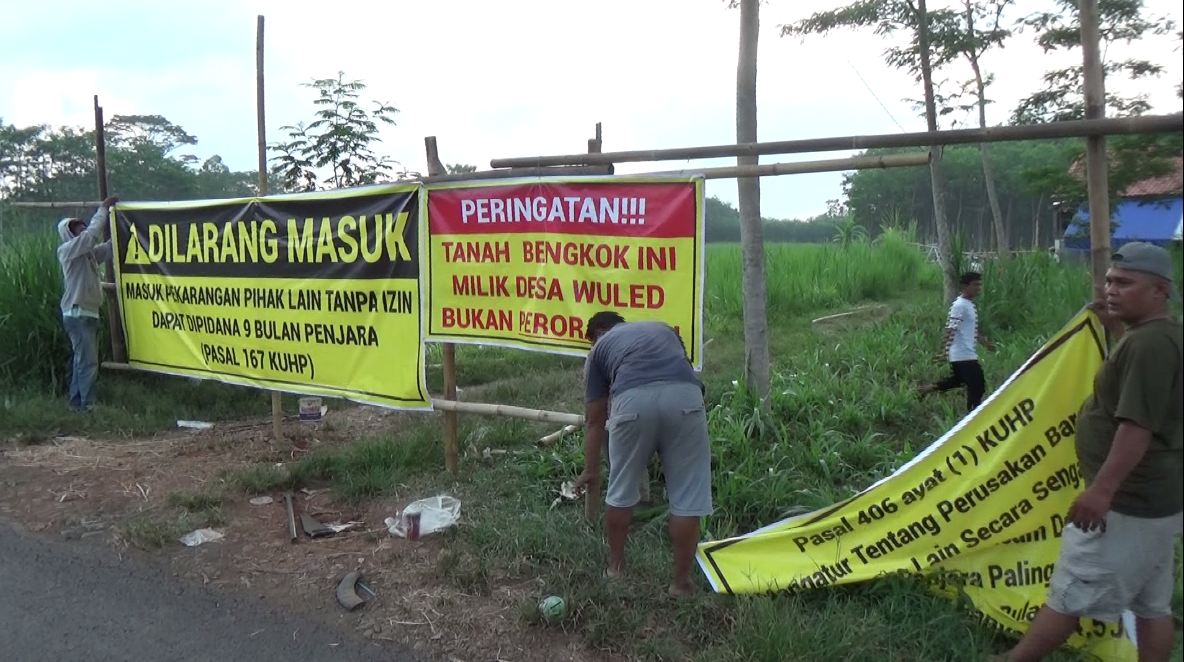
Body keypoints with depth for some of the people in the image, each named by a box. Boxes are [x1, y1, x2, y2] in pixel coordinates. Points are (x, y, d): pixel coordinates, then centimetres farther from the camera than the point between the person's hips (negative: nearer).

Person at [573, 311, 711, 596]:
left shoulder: (600, 347, 30)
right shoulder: (663, 328, 38)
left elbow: (594, 419, 32)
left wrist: (591, 470, 44)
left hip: (633, 399, -1)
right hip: (685, 395, 1)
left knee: (621, 489, 21)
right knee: (687, 496, 14)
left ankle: (616, 566, 38)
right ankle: (681, 581, 22)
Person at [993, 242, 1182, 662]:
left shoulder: (1147, 345, -22)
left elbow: (1137, 427, -27)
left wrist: (1102, 490, -26)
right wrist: (1117, 328, 23)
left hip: (1127, 501, -11)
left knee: (1070, 593, 0)